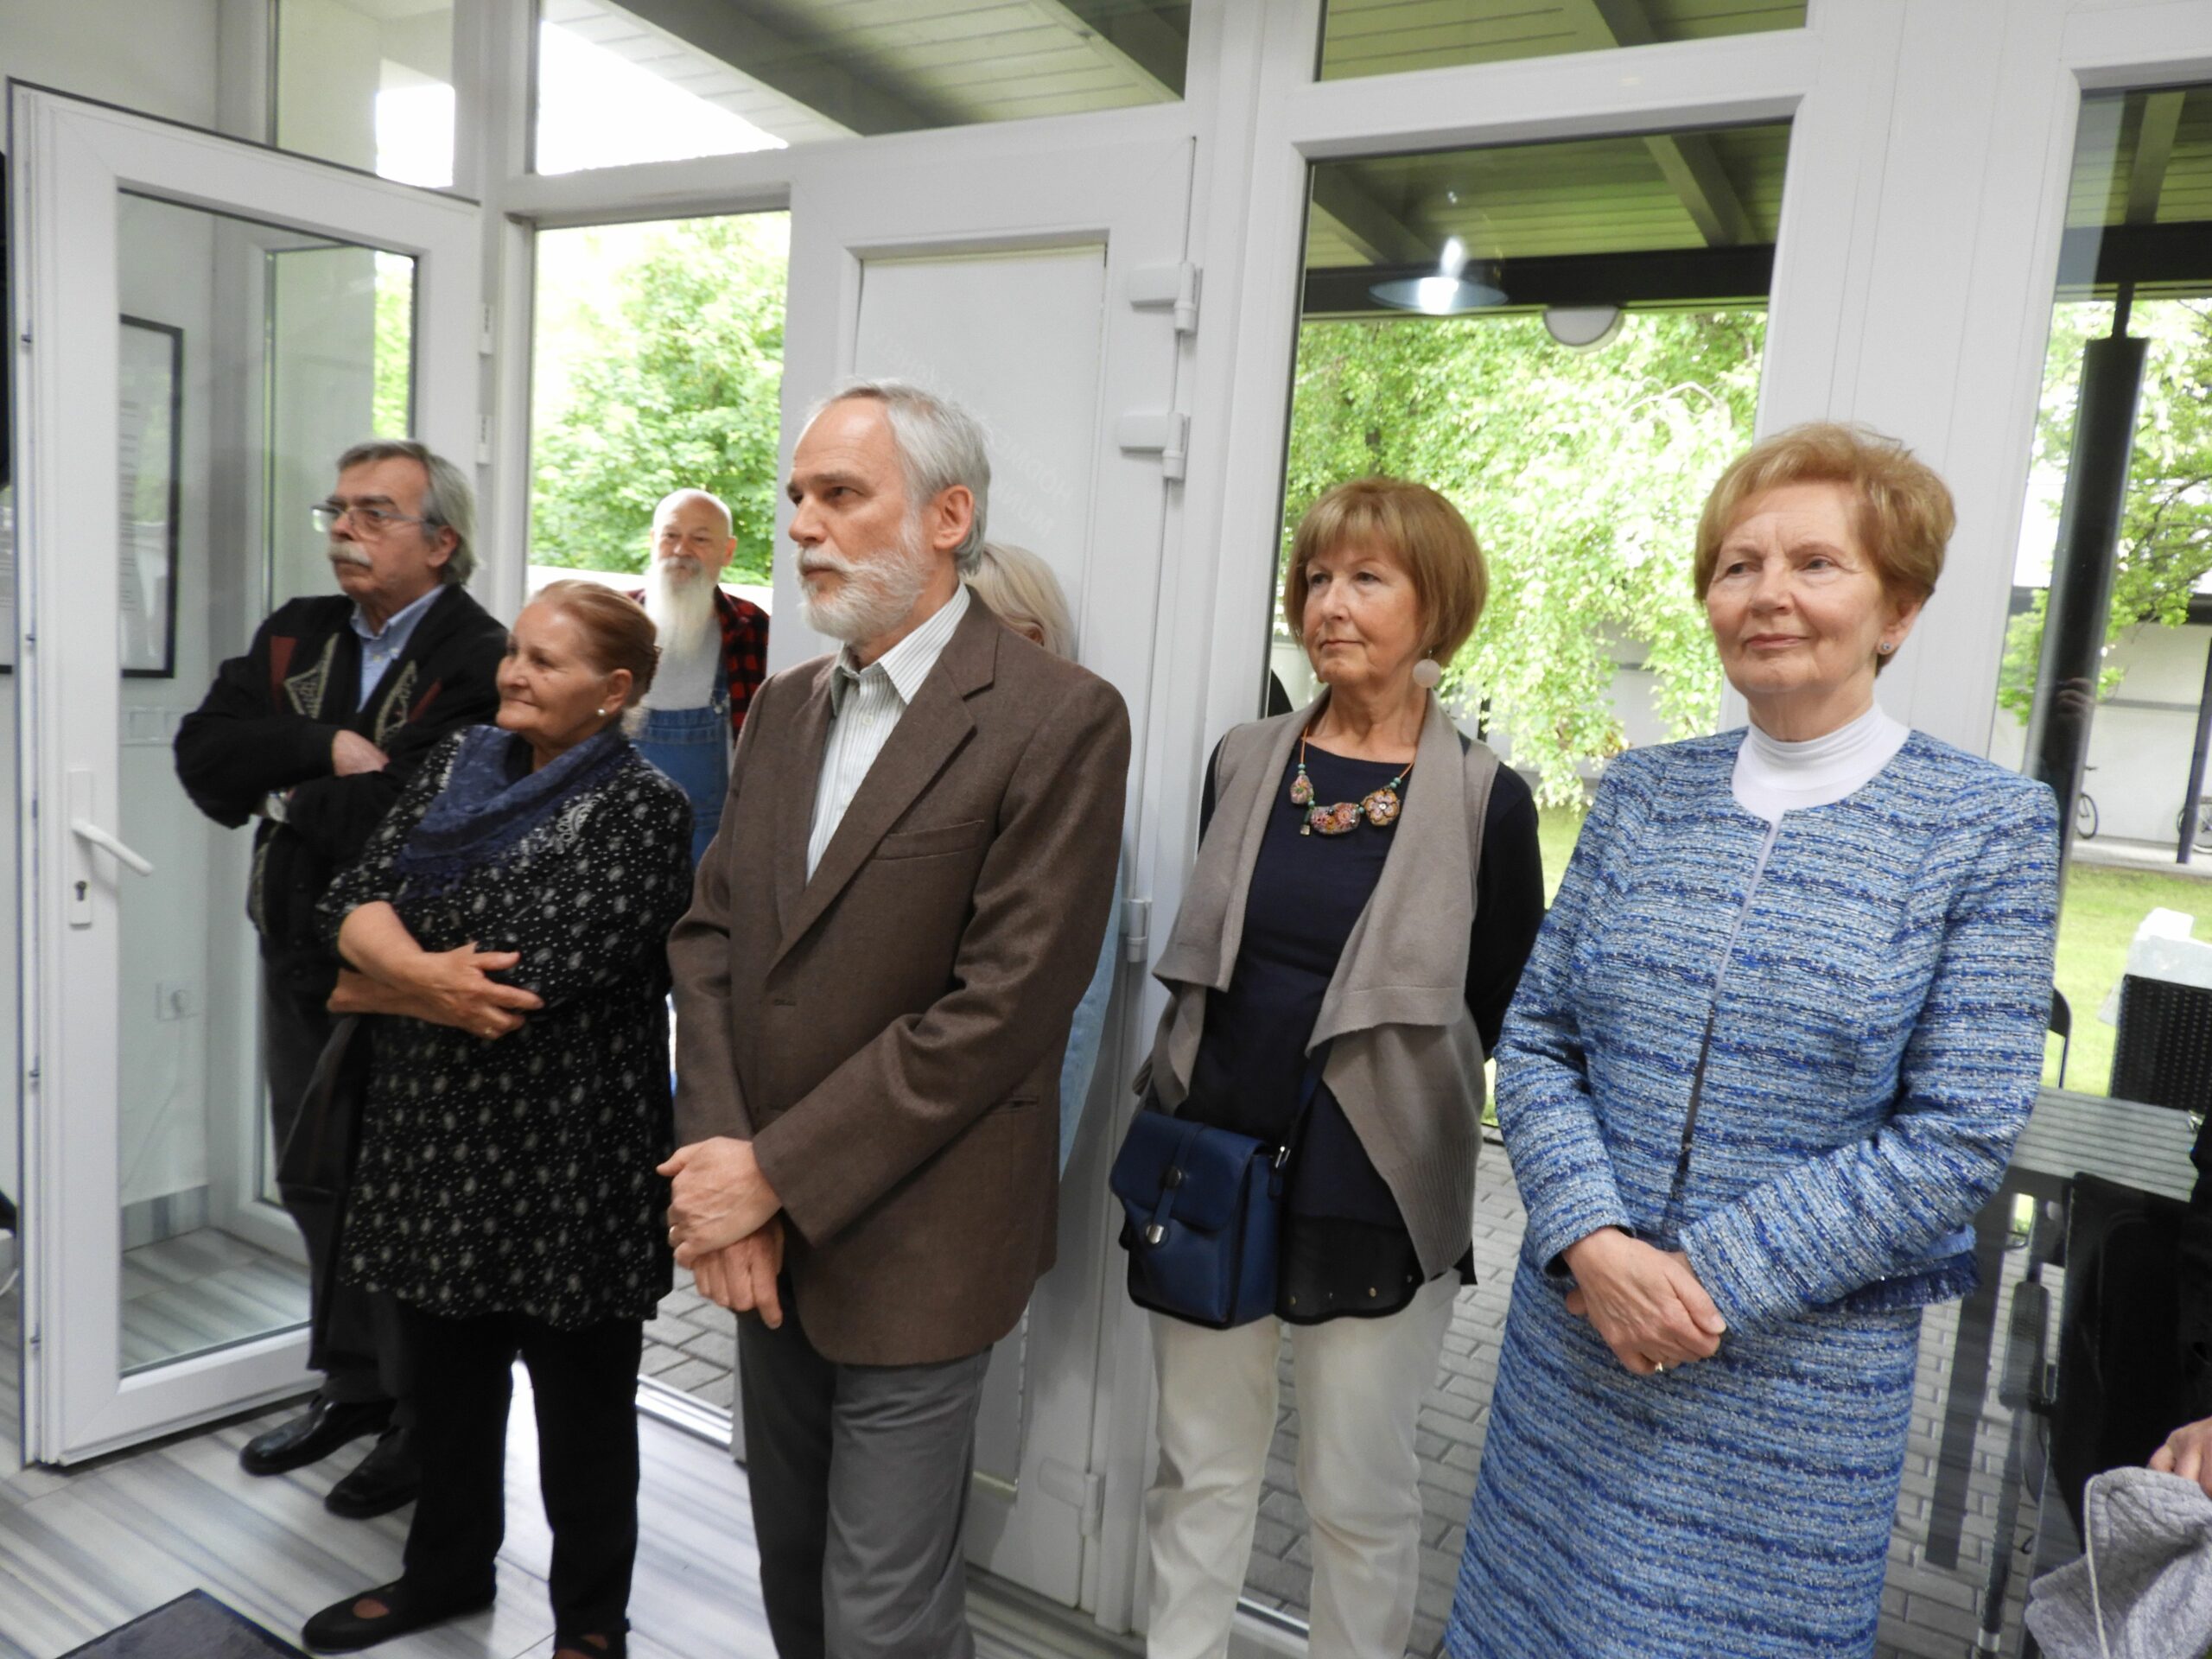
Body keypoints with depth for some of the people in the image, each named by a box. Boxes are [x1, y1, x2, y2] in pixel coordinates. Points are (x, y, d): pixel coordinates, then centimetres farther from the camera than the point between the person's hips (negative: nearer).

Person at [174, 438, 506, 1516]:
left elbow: (412, 816, -28)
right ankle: (352, 1386, 39)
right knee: (319, 1189, 19)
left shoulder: (481, 666, -17)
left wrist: (285, 793, -13)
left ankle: (427, 1424, 26)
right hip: (300, 968, 7)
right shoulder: (295, 636, 8)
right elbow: (203, 751, -3)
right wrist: (326, 750, -18)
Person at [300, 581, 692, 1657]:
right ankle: (446, 1569, 45)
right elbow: (354, 902, -2)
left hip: (564, 1152, -6)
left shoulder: (639, 808, -14)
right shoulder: (456, 763, 6)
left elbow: (534, 981, -21)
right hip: (435, 1134, 6)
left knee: (579, 1400, 10)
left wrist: (380, 987, -8)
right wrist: (424, 972, -23)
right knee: (448, 1371, 22)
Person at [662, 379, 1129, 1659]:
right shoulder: (786, 704, 8)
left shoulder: (1060, 720, -16)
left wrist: (776, 1173, -17)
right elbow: (713, 932, 4)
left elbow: (1002, 1008, -20)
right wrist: (719, 1169, -9)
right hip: (764, 1228, 7)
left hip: (908, 1247, -6)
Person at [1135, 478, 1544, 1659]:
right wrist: (1182, 1099, 10)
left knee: (1359, 1494, 13)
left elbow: (1508, 1018, -1)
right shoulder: (1243, 763, 2)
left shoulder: (1484, 798, -9)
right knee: (1201, 1472, 17)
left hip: (1373, 1195, -3)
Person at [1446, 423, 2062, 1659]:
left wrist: (1711, 1274, -15)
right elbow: (1538, 1037, 2)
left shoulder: (1990, 827, -7)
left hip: (1802, 1376, -3)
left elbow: (1959, 1137, -11)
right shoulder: (1640, 794, 2)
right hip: (1574, 1334, 3)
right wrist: (1593, 1242, -13)